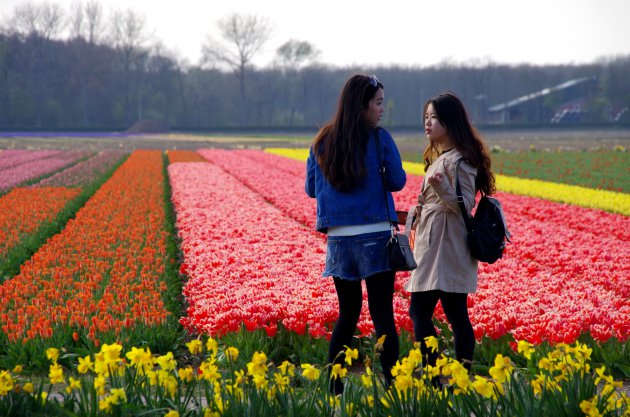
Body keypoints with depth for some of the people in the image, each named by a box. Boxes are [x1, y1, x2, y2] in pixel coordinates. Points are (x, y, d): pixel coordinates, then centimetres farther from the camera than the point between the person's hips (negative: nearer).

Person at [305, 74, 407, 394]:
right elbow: (397, 181, 2)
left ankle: (334, 388, 13)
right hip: (375, 236, -4)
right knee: (382, 315, 0)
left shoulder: (322, 143, 5)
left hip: (339, 239, 4)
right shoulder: (380, 139, -7)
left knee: (348, 313, 15)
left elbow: (312, 189, 11)